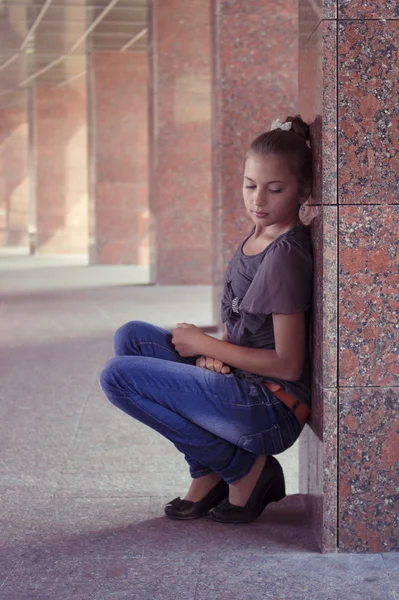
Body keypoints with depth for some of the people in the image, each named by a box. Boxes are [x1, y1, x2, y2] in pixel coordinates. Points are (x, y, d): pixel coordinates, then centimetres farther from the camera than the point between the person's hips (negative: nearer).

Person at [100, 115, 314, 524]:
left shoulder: (286, 255, -18)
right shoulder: (257, 239, 10)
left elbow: (287, 365, -19)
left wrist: (204, 344, -9)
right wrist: (216, 352, -4)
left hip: (273, 407, -9)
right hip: (242, 383, 9)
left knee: (118, 376, -13)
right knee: (131, 336, 10)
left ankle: (243, 469, -5)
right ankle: (208, 474, 7)